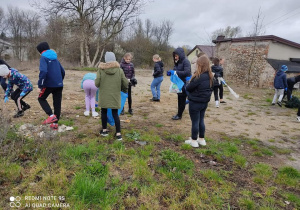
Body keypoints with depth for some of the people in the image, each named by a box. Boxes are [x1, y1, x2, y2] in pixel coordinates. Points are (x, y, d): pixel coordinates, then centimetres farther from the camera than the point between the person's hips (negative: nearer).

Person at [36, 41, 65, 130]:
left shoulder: (44, 58, -5)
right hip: (59, 85, 6)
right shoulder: (55, 58, 17)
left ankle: (51, 115, -3)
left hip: (49, 84, -6)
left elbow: (43, 71, -20)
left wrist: (40, 85, -17)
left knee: (41, 98, 16)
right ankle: (55, 123, 15)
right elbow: (62, 71, 19)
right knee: (57, 103, 11)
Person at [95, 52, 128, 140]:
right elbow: (125, 83, -2)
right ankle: (118, 133, 8)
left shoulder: (101, 70, -9)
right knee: (115, 114, 8)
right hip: (115, 96, 1)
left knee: (104, 112, 17)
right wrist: (125, 90, 18)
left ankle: (104, 130, 28)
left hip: (104, 96, 0)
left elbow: (97, 83, -10)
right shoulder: (119, 70, -5)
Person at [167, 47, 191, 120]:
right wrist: (170, 72, -4)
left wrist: (175, 72, -26)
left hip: (184, 84, -7)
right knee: (179, 99, 13)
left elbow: (187, 72, -25)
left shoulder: (186, 61, -14)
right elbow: (176, 70, 18)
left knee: (182, 100, 1)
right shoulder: (177, 62, 10)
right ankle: (179, 113, 22)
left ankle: (179, 115, 11)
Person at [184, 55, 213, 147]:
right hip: (205, 102, 8)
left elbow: (188, 88, -16)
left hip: (195, 102, -8)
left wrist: (189, 84, 4)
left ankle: (194, 141, 17)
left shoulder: (198, 77, -24)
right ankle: (201, 139, 29)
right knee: (201, 120, 18)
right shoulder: (210, 76, 2)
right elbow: (211, 88, 13)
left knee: (195, 121, 4)